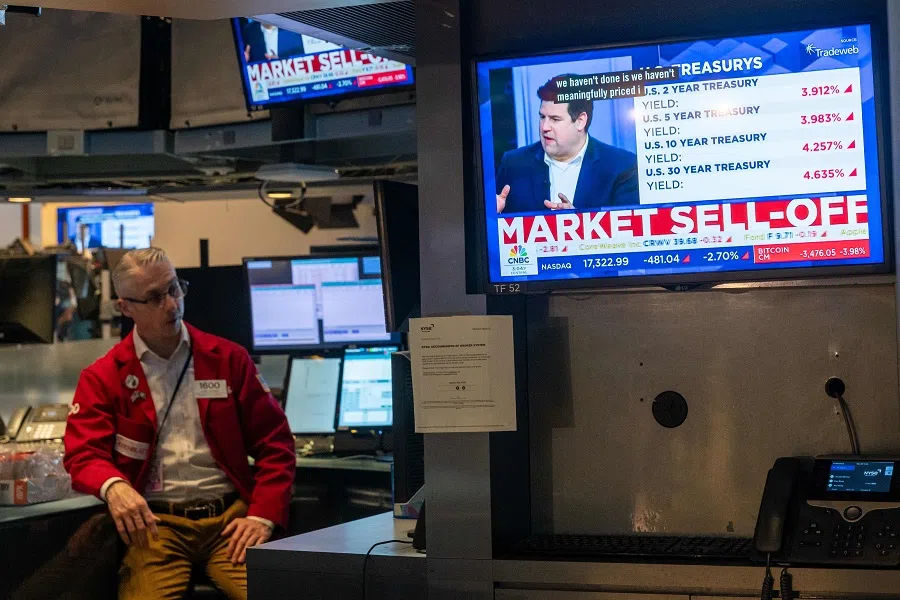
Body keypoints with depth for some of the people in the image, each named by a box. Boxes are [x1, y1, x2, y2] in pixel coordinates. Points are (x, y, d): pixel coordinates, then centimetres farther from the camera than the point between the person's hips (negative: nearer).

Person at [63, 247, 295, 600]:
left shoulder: (228, 358, 12)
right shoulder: (102, 378, 10)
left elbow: (275, 443, 11)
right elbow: (84, 454, -1)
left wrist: (263, 516, -3)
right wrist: (114, 487, -25)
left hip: (230, 517, 1)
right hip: (154, 522, -1)